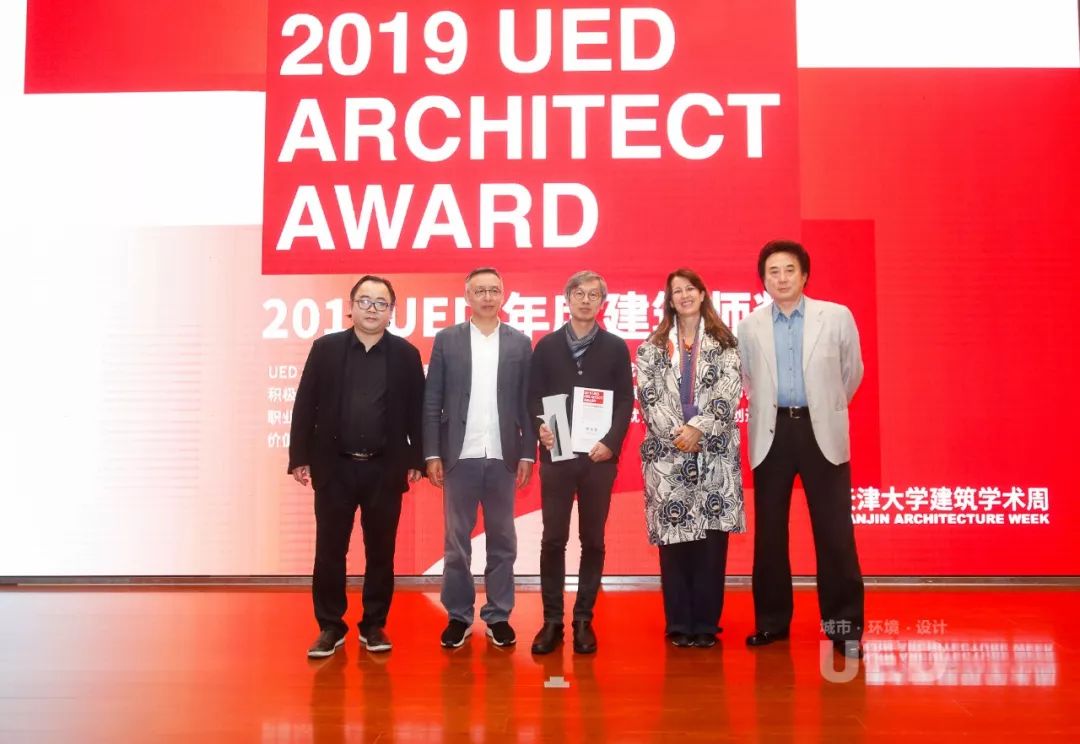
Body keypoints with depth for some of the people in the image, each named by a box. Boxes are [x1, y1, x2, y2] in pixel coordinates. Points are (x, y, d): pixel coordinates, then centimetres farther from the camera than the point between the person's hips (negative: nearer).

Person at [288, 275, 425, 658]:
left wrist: (416, 461, 0)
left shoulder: (406, 354, 2)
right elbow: (305, 405, 2)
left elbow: (416, 410, 3)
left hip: (385, 469, 0)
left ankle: (374, 625, 20)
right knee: (329, 550, 5)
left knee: (380, 551, 8)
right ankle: (330, 626, 18)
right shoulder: (325, 348, 3)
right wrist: (300, 457, -3)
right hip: (334, 466, 0)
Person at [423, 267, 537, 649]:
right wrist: (432, 454, -4)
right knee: (456, 542, 6)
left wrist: (527, 454, -1)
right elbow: (432, 402, 1)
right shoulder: (446, 339, 3)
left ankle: (498, 615, 19)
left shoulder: (520, 342, 5)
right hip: (459, 457, -1)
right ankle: (459, 616, 18)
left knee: (502, 541, 8)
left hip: (503, 458, 1)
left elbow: (527, 403, 4)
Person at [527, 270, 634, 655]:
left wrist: (611, 442, -12)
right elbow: (534, 396, 4)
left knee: (593, 540, 5)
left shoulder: (615, 347, 6)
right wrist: (539, 429, -15)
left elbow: (625, 400, 1)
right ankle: (552, 620, 11)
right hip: (557, 455, 0)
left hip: (599, 456, 0)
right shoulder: (547, 345, 8)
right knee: (553, 539, 2)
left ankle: (583, 620, 14)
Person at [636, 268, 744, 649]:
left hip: (714, 451, 0)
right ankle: (679, 624, 8)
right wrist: (676, 433, -10)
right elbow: (648, 395, 2)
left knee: (711, 538, -2)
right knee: (673, 537, 0)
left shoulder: (725, 342, 10)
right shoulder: (653, 346, 12)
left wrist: (697, 429, -13)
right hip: (667, 452, 1)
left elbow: (728, 393, -2)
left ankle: (706, 623, 6)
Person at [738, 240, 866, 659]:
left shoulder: (836, 316, 0)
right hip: (771, 434, 2)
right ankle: (772, 621, 18)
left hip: (820, 431, -2)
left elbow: (852, 372, 11)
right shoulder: (750, 326, 5)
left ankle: (844, 624, 8)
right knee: (769, 532, 6)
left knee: (835, 531, -2)